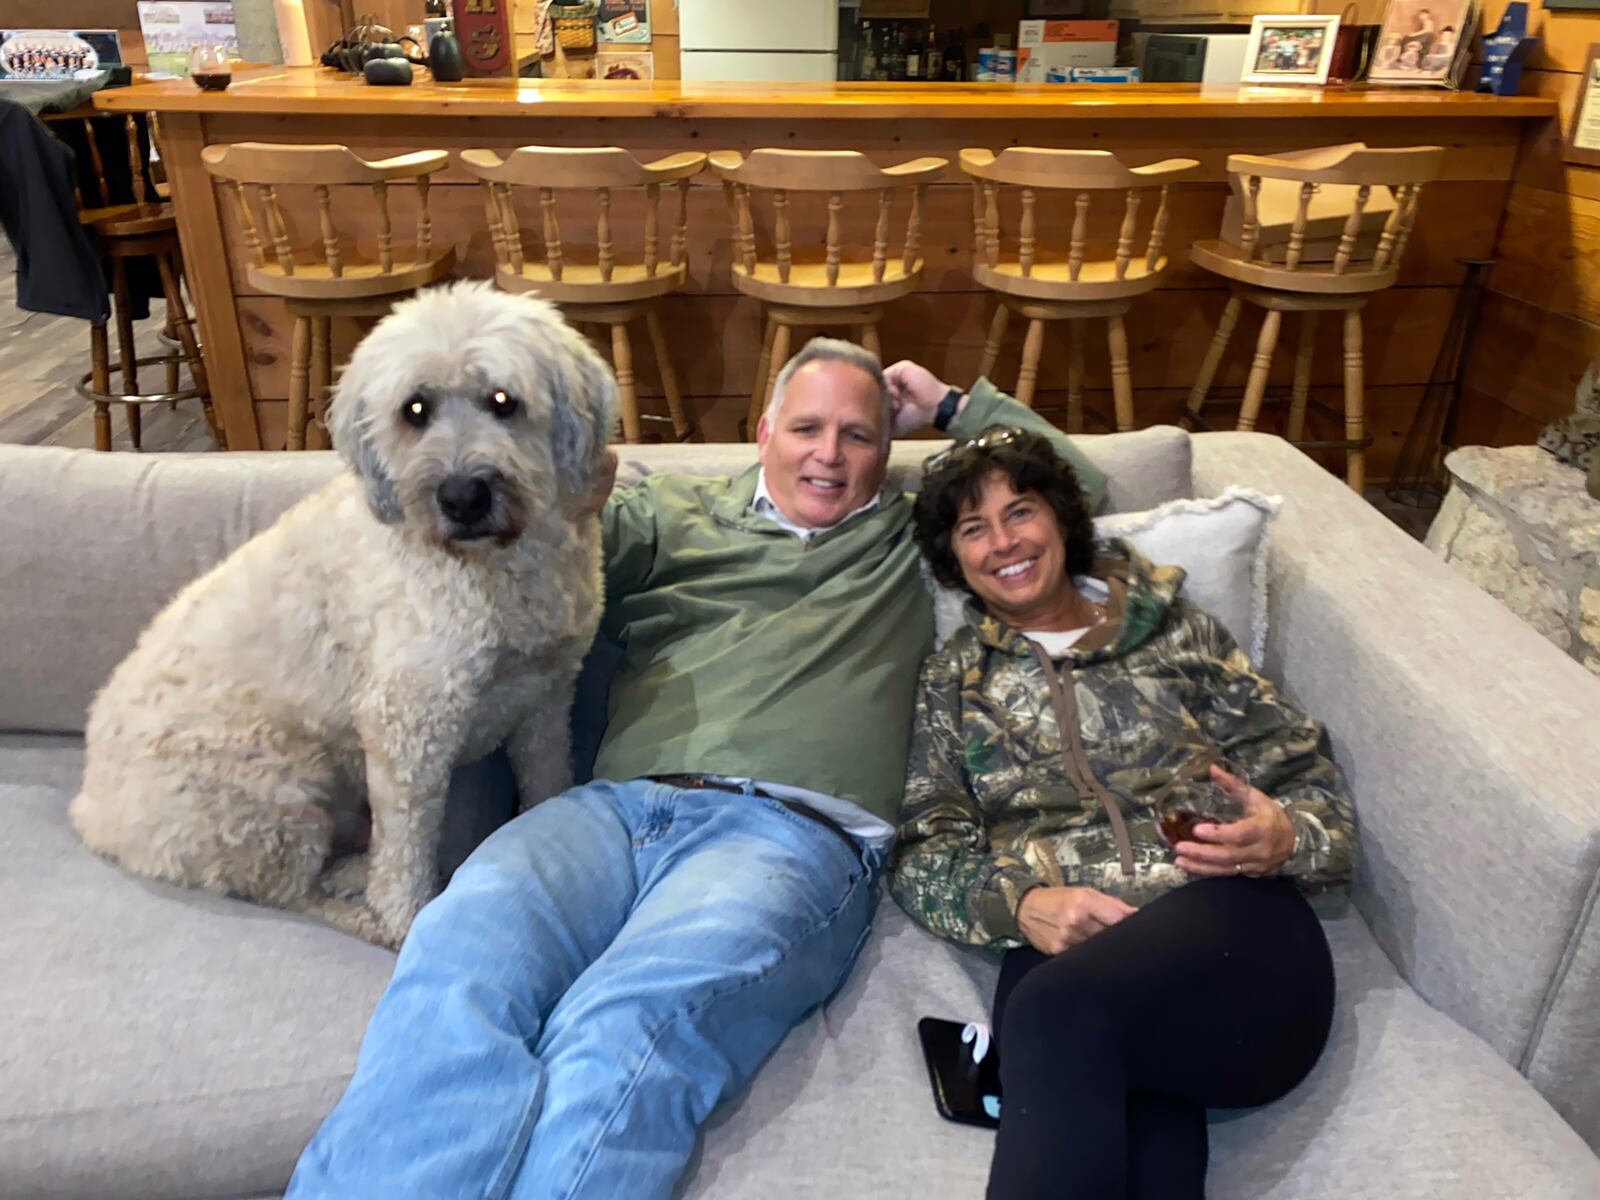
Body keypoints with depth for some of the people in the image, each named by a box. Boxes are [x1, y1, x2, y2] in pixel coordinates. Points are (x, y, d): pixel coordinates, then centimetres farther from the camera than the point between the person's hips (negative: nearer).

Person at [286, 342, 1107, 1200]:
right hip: (616, 805, 3)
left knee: (621, 1033, -35)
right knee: (457, 957, -32)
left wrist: (952, 407, 30)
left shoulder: (919, 541, 28)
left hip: (788, 831, -2)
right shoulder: (674, 514, 29)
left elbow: (1079, 490, 29)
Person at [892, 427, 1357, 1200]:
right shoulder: (951, 680, 18)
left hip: (1227, 924, 0)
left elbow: (1305, 771, 15)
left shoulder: (1176, 629, 16)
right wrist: (1019, 902, -11)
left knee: (1058, 1009, -36)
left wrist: (1285, 837, -10)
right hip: (1064, 950, 1)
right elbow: (922, 852, 10)